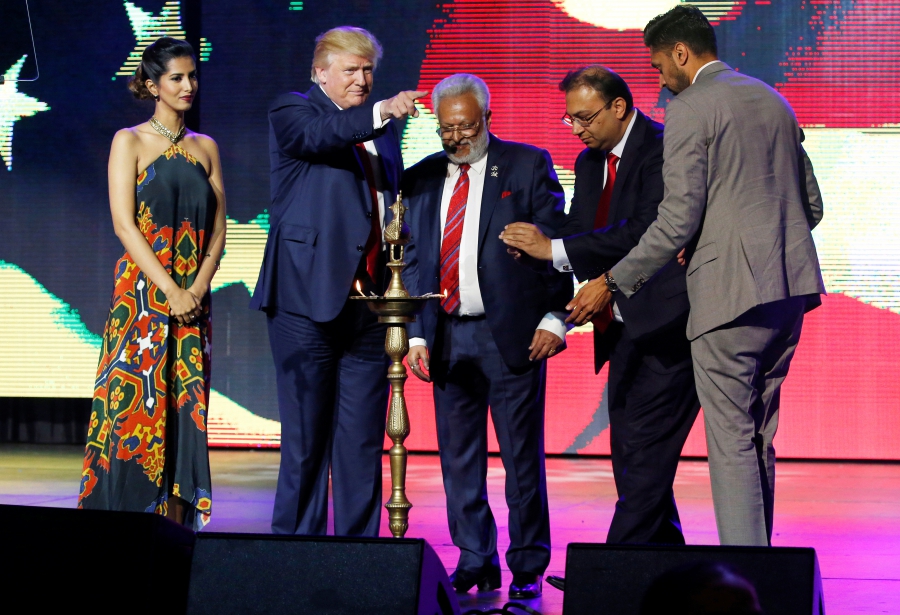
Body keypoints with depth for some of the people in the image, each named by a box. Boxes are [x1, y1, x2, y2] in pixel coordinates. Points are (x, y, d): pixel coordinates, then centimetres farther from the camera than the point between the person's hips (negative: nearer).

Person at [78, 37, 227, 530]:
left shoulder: (205, 149, 14)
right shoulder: (130, 142, 1)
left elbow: (218, 229, 9)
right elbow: (124, 224, -8)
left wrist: (197, 289, -8)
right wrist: (170, 291, -16)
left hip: (193, 299, 4)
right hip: (141, 294, -4)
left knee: (185, 410, 1)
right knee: (135, 404, -8)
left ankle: (178, 526, 2)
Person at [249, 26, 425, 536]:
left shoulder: (382, 130, 20)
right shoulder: (292, 112, 2)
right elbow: (319, 135, -22)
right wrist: (380, 113, -38)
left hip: (369, 304, 5)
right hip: (310, 300, -5)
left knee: (363, 441, 5)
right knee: (306, 439, -1)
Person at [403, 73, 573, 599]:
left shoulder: (528, 165, 1)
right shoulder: (421, 179, 12)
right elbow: (413, 261, 14)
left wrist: (555, 318, -10)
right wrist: (416, 334, 6)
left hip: (513, 334, -4)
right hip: (448, 337, 4)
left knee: (522, 456, 0)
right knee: (459, 458, 7)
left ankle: (528, 567, 9)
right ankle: (476, 563, 17)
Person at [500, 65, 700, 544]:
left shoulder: (664, 150, -13)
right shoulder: (590, 162, 16)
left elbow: (644, 231, -23)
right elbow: (578, 231, 13)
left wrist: (554, 249, -22)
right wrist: (534, 243, -10)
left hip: (665, 323, -9)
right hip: (624, 328, 9)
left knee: (645, 452, -11)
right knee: (629, 453, 10)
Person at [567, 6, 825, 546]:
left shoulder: (689, 110, -6)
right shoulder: (773, 101, 18)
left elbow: (679, 219, -12)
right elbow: (812, 204, 20)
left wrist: (612, 284, -7)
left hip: (730, 290, -8)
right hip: (790, 284, 8)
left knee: (732, 443, -6)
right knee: (759, 438, 14)